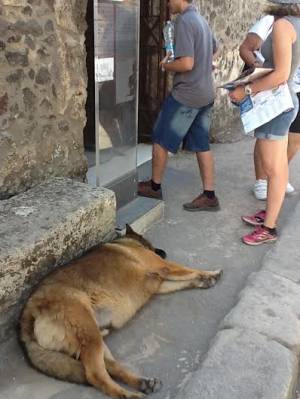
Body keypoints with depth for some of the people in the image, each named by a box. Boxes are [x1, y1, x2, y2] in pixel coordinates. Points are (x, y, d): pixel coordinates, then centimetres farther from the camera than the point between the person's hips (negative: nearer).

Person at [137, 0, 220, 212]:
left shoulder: (184, 21, -16)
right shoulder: (201, 19, 12)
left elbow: (187, 63, -24)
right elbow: (214, 49, 31)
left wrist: (166, 65, -7)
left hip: (186, 95, -8)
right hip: (207, 95, 8)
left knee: (161, 140, 7)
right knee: (202, 145, 9)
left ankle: (154, 186, 20)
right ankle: (209, 196, 11)